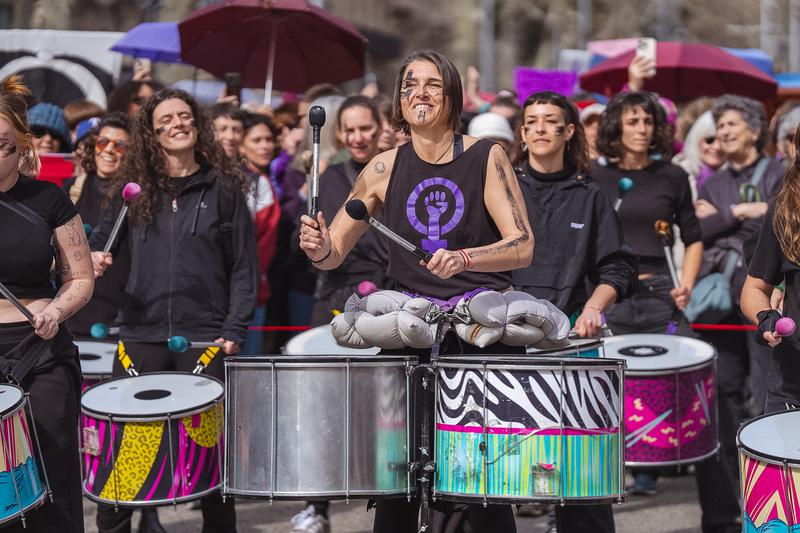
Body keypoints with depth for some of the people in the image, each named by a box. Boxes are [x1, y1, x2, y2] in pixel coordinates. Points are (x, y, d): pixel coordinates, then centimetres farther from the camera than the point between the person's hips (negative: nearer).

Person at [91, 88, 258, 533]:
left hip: (204, 339, -2)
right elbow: (101, 241, 20)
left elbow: (245, 267, 2)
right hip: (142, 334, 2)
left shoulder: (223, 186, 5)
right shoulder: (135, 188, 11)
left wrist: (234, 331, -8)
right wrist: (93, 259, -4)